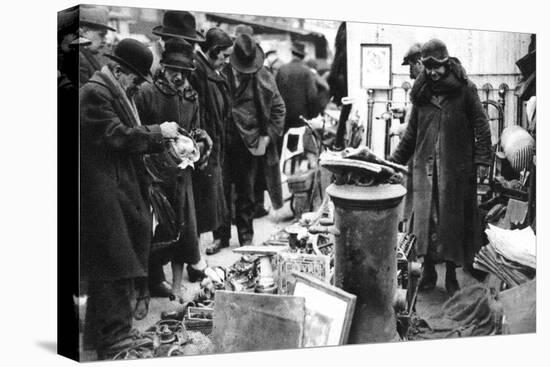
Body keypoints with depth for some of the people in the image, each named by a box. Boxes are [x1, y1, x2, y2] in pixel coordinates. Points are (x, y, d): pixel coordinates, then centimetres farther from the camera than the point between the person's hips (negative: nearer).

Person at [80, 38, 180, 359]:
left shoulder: (120, 93, 17)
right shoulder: (95, 94, -14)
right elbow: (116, 136, -21)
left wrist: (163, 140, 4)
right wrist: (158, 132, -12)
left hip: (123, 190, 10)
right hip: (103, 191, -10)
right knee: (114, 262, -6)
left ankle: (117, 331, 22)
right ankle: (113, 337, 1)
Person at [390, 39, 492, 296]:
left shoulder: (464, 89, -1)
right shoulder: (421, 93, 10)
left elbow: (481, 126, -2)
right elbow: (411, 133, 16)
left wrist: (482, 160, -11)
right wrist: (394, 161, 13)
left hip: (457, 166, -3)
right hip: (425, 165, 3)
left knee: (453, 219, 2)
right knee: (425, 217, 0)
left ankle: (451, 274, 14)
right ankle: (428, 270, 12)